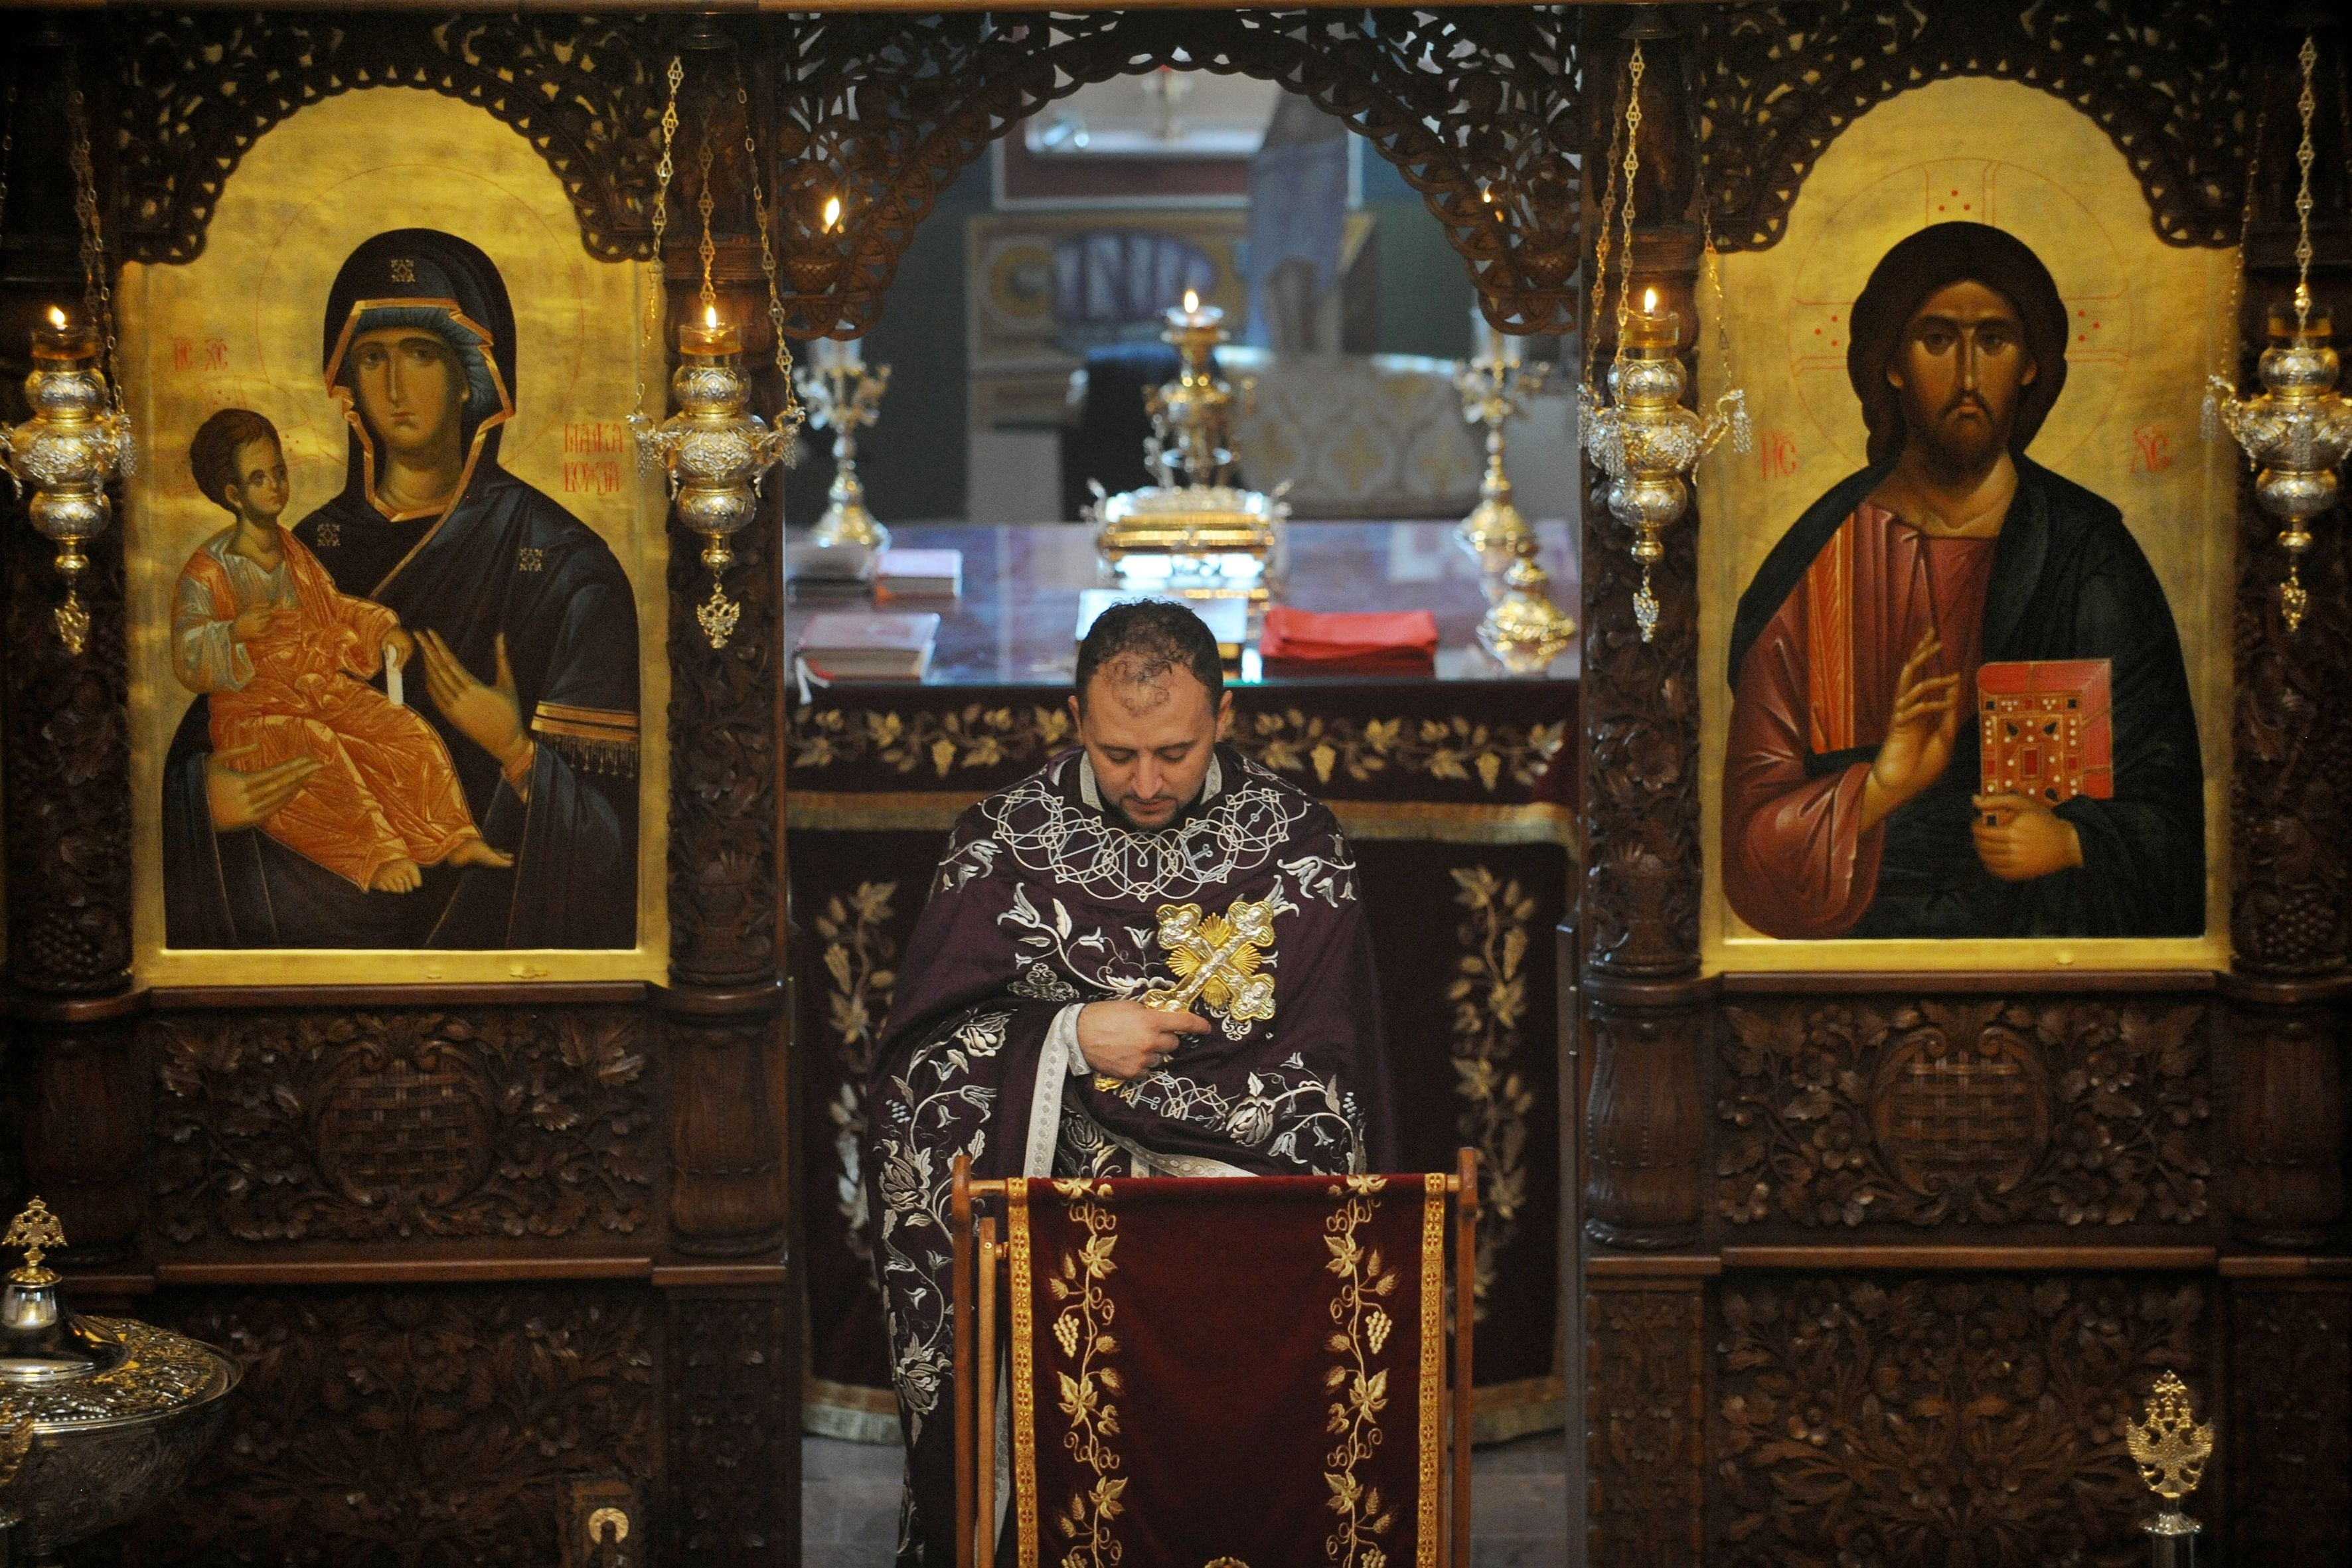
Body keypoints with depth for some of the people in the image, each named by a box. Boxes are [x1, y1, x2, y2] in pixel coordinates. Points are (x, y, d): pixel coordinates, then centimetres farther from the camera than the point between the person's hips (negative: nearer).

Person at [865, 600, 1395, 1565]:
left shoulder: (1300, 848, 4)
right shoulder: (1003, 843, 5)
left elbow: (1313, 1089, 0)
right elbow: (922, 1053, 4)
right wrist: (1070, 1038, -11)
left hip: (1240, 1182, 0)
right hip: (1044, 1190, 0)